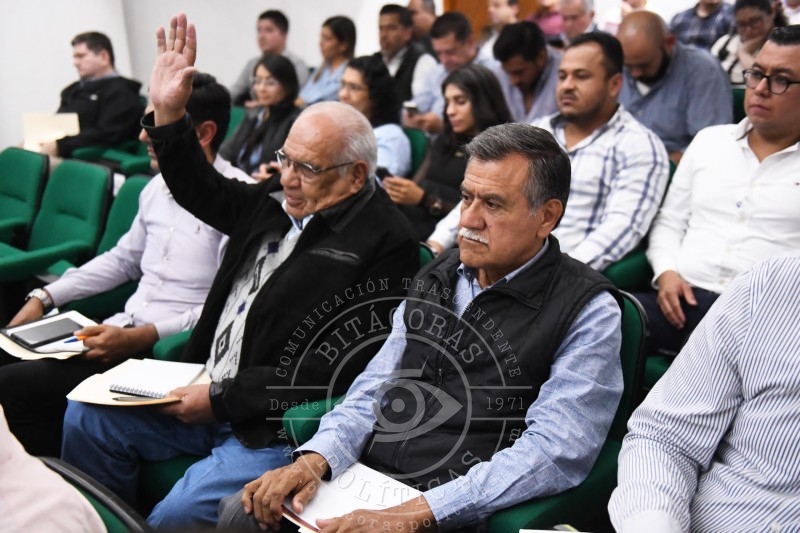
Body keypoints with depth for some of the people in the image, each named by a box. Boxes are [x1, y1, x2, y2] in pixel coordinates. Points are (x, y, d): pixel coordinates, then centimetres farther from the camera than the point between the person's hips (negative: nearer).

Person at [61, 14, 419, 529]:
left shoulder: (383, 243, -18)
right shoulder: (278, 200, 6)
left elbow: (331, 370, -20)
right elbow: (205, 193, 23)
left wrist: (224, 399, -18)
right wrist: (168, 113, 9)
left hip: (279, 425, -8)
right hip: (209, 394, 9)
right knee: (86, 419, 8)